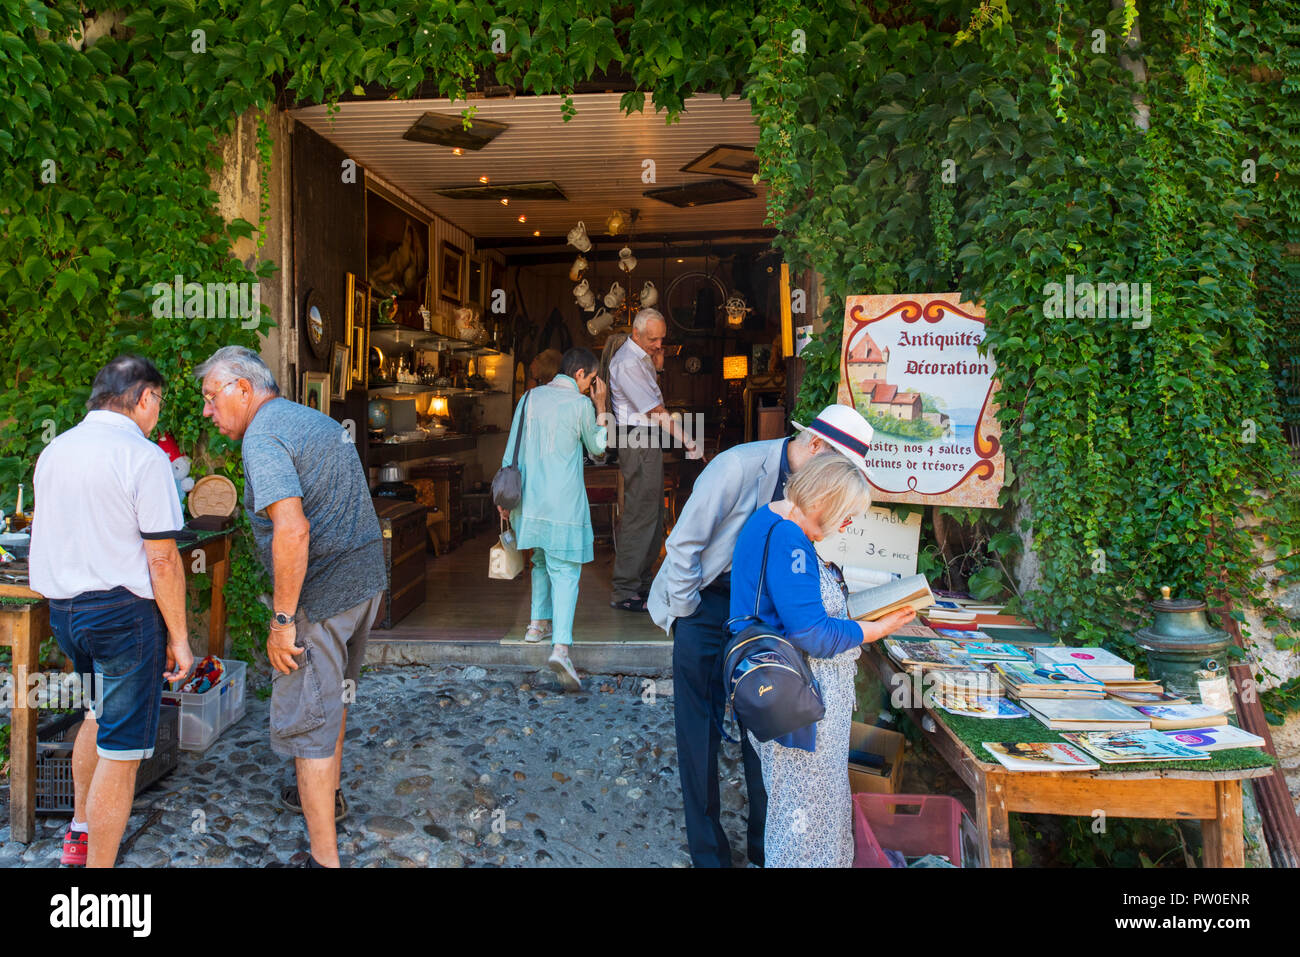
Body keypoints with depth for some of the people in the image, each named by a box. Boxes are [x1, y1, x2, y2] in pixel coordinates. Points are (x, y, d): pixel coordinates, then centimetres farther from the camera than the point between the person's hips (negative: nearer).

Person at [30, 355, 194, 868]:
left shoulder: (53, 450, 8)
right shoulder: (144, 457, -15)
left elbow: (58, 536, 18)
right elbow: (162, 560, -17)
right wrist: (179, 638, -10)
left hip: (62, 608, 8)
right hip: (124, 613, -8)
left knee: (98, 714, 29)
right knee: (120, 750, 1)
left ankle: (80, 832, 41)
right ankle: (99, 860, 8)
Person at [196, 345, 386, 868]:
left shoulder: (263, 437, -16)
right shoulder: (320, 420, 14)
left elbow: (292, 531, -28)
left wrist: (283, 620, -22)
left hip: (322, 594, -9)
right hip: (366, 577, 10)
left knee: (306, 720, 1)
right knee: (333, 694, 27)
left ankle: (324, 856, 9)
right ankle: (326, 795, 47)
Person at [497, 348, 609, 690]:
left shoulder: (530, 397, 8)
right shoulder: (580, 404, -6)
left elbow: (511, 449, 9)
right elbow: (598, 448, 9)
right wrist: (601, 406, 14)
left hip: (530, 499, 5)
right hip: (564, 502, -5)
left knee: (542, 561, 25)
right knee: (565, 572, -6)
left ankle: (539, 623, 33)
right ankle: (560, 647, -18)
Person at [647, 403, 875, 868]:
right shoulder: (738, 467, -22)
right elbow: (684, 543, -18)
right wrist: (688, 615, -12)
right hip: (705, 601, -5)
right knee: (701, 733, 4)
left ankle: (764, 845, 26)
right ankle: (708, 851, 20)